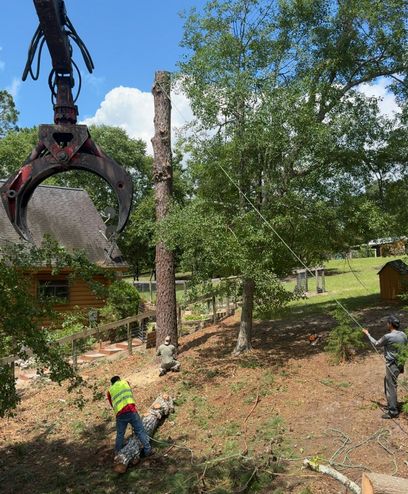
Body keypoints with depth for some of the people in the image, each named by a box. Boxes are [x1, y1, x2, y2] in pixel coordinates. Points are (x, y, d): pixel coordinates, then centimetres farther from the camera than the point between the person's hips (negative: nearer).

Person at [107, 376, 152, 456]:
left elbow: (112, 405, 24)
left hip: (120, 414, 2)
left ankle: (117, 453, 23)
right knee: (140, 431, 4)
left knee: (120, 434, 17)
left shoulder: (110, 391, 22)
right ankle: (147, 450, 5)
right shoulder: (125, 382, 21)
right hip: (131, 410, -2)